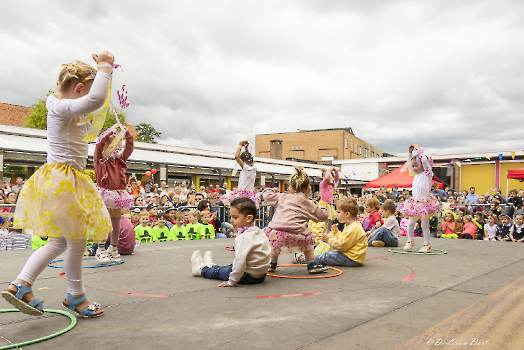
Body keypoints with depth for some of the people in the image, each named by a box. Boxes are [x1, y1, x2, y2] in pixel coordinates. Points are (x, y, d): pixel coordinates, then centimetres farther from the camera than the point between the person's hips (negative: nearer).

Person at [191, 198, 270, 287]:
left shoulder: (244, 237, -25)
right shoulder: (259, 231, 2)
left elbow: (240, 261, -32)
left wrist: (231, 282, -23)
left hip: (248, 277, -8)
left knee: (219, 272, 15)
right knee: (230, 267, 29)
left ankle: (201, 268, 38)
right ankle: (211, 266, 52)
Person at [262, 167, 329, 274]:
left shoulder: (282, 198, 21)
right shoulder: (308, 204, 15)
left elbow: (267, 195, 31)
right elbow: (323, 216, 20)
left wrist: (269, 190, 53)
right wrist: (322, 209, 42)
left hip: (275, 232, 3)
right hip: (295, 234, -2)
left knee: (276, 243, 34)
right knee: (308, 240, 25)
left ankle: (273, 264, 44)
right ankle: (312, 265, 25)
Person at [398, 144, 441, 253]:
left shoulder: (427, 173, -6)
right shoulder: (416, 174, 12)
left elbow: (425, 160, -20)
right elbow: (409, 163, 22)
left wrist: (419, 149, -14)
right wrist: (409, 152, 13)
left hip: (424, 203, -6)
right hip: (414, 203, 6)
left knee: (425, 225, 0)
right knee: (410, 223, 9)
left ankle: (427, 245, 11)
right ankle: (410, 241, 26)